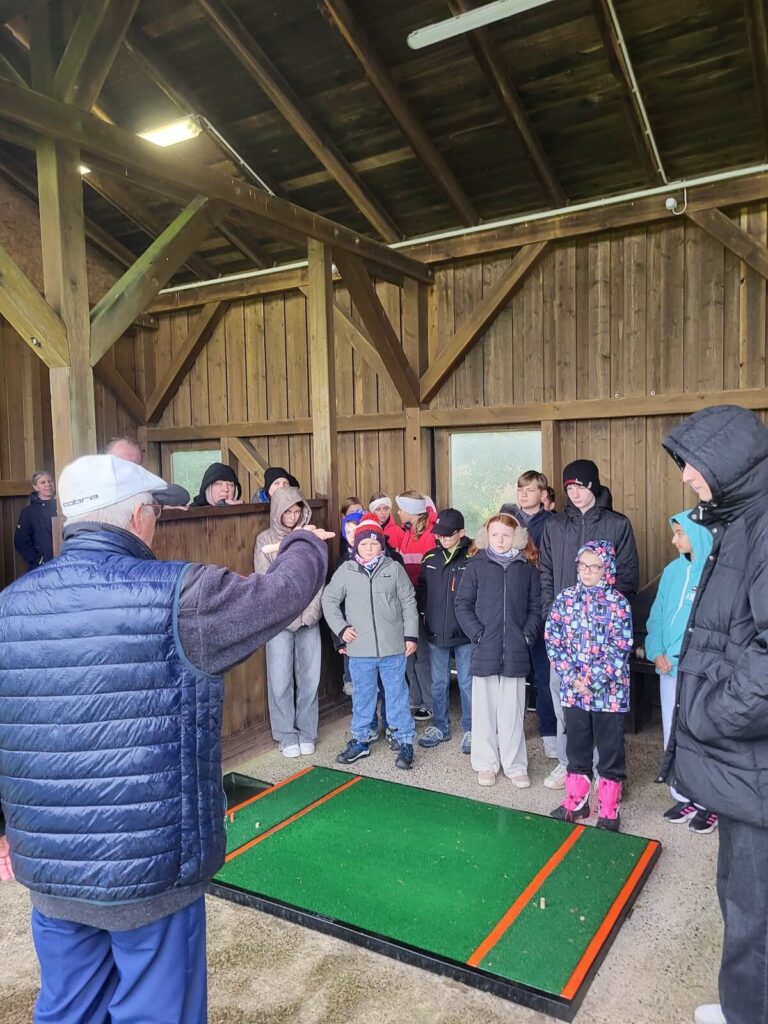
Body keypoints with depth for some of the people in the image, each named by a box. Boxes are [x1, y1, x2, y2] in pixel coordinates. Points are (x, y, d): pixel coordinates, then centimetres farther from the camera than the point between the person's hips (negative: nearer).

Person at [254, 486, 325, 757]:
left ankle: (306, 734, 18)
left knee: (309, 679, 5)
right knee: (281, 680, 0)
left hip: (309, 618, 2)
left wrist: (311, 611, -7)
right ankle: (286, 736, 14)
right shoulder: (265, 539, 3)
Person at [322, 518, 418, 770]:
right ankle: (360, 740, 29)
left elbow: (409, 603, 2)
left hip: (392, 647, -1)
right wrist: (341, 627, -1)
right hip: (359, 649, 1)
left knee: (397, 695, 7)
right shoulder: (346, 571, 1)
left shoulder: (394, 569, -1)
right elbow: (329, 600, 9)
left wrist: (411, 635, -2)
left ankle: (405, 742, 18)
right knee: (361, 696, 14)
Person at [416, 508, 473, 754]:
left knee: (467, 683, 6)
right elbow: (422, 589, 15)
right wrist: (423, 612, 4)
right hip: (435, 632, 5)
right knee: (438, 682, 15)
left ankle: (470, 730, 21)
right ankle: (439, 727, 29)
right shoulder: (430, 558, 6)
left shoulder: (472, 558, -10)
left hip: (464, 633, -5)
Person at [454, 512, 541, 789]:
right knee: (484, 708, 8)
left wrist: (528, 635, -4)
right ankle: (486, 763, 21)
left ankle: (515, 765, 20)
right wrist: (477, 633, -8)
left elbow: (535, 606, 7)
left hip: (516, 652, 1)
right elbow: (462, 604, 1)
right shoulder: (477, 565, 0)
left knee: (513, 710, 7)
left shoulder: (527, 567, 4)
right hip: (484, 651, 0)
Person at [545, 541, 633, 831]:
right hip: (572, 689, 3)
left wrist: (592, 681, -16)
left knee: (610, 751, 9)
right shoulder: (565, 598, 1)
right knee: (576, 747, 16)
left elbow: (619, 649, -11)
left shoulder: (617, 603, -7)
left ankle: (608, 810, 24)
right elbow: (553, 641, 0)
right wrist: (571, 678, -10)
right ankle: (576, 801, 33)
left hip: (609, 690, -3)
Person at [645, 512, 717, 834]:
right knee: (673, 736, 13)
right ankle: (684, 797, 28)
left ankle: (708, 803, 19)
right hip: (670, 668, 6)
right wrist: (656, 651, -1)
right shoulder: (673, 571, 9)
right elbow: (657, 616, 12)